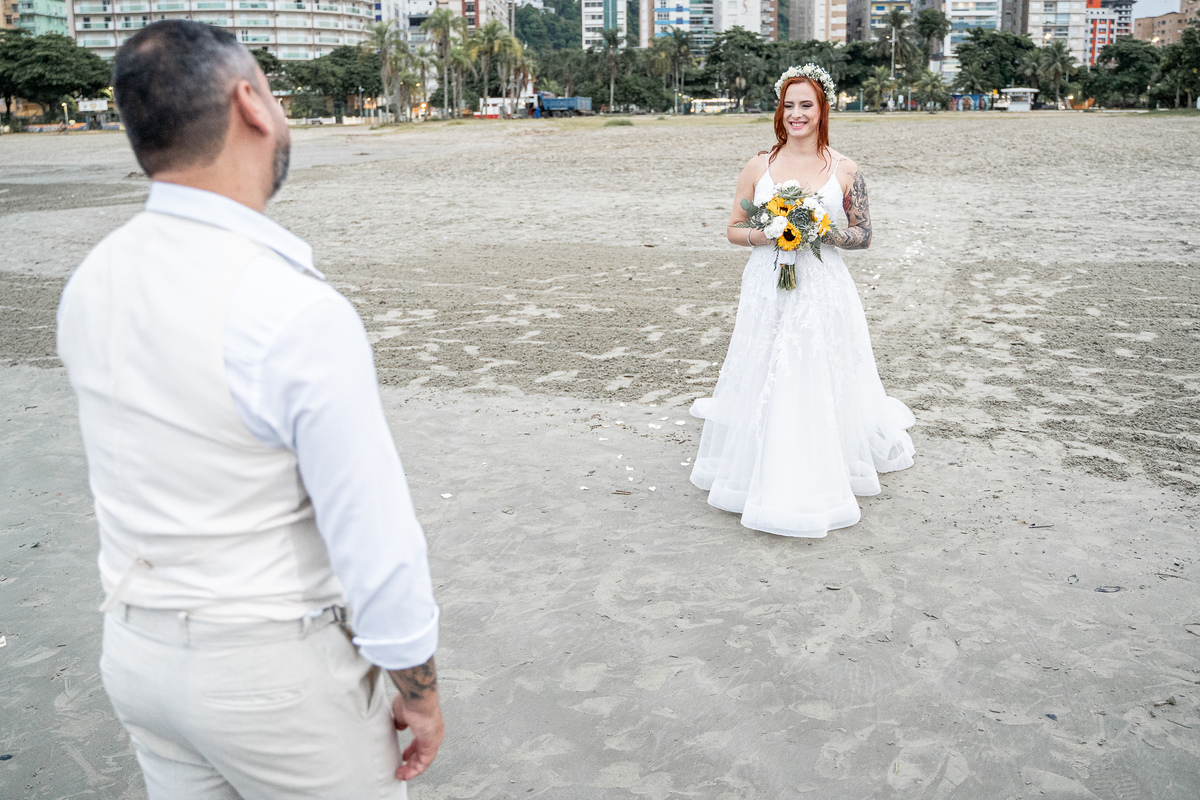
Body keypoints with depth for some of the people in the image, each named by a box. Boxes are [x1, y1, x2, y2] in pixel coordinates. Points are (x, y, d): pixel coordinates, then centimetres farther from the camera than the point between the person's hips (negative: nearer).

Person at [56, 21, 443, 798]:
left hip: (134, 649, 7)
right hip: (268, 669, -7)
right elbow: (377, 542, -22)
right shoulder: (298, 314, -27)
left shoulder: (91, 283, -4)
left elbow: (137, 478, 6)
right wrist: (419, 691, -9)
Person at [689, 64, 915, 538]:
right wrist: (765, 234, -12)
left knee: (822, 384, 2)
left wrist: (822, 232, -12)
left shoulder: (844, 170, 2)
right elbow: (734, 229, 8)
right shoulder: (760, 166, 4)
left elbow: (863, 235, 6)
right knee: (765, 385, 3)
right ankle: (767, 477, 20)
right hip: (767, 290, 1)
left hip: (822, 291, -1)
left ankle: (820, 475, 22)